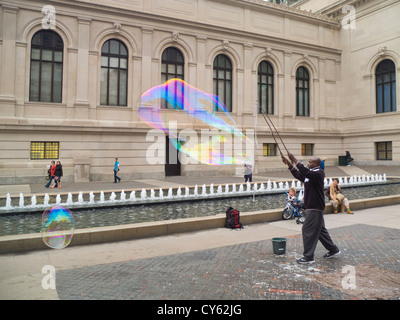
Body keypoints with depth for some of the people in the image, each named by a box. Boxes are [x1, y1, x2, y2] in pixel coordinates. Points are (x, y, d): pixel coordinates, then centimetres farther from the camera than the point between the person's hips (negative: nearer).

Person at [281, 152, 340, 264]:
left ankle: (308, 257, -2)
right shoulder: (311, 173, 14)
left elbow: (306, 172, -34)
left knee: (308, 230, -8)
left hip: (315, 208, -10)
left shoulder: (318, 173, -16)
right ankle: (333, 249, 32)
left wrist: (294, 160, -35)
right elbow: (298, 175, 20)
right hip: (312, 206, 10)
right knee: (320, 229, 19)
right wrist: (288, 164, 12)